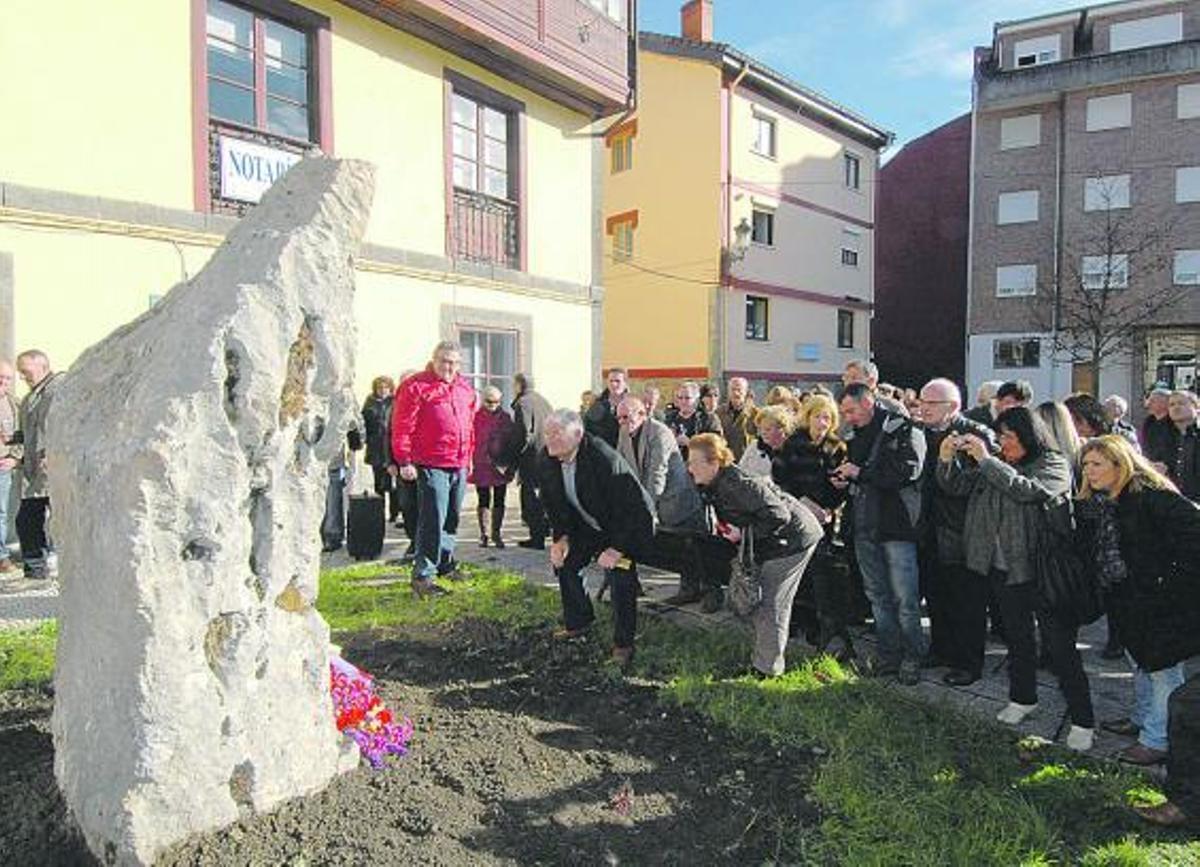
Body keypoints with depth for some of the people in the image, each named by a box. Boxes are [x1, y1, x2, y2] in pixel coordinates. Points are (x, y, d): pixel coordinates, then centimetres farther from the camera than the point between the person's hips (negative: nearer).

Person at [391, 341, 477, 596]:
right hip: (431, 466, -7)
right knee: (433, 520, -10)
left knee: (452, 518, 16)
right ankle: (422, 575, -5)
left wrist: (469, 457, 21)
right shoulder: (416, 386, -6)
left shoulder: (466, 389, 16)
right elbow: (402, 426, -10)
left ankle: (445, 563, 31)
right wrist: (404, 461, -14)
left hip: (459, 466, 7)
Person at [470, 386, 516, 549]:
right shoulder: (476, 417, -3)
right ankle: (484, 535, 13)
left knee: (499, 501, 7)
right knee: (483, 501, 6)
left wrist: (510, 465, 3)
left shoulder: (505, 417, 5)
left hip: (501, 466, 2)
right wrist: (470, 463, -11)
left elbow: (511, 441, 8)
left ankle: (497, 534, 16)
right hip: (481, 466, -2)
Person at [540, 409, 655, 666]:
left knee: (620, 574, -21)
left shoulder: (604, 460, -34)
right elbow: (554, 504, 5)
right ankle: (577, 621, 28)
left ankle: (623, 643, -4)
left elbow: (632, 508, -30)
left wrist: (617, 548, -31)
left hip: (630, 525, -7)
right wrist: (561, 537, -7)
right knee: (563, 561, 7)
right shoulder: (548, 461, -10)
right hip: (590, 526, 8)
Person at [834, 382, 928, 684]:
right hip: (865, 526, 7)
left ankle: (912, 657, 12)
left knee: (905, 598, -2)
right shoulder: (855, 436, 15)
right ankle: (889, 654, 25)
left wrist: (860, 473, -18)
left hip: (897, 526, -7)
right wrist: (842, 478, 5)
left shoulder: (902, 429, -8)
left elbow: (909, 470, -21)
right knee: (877, 596, 14)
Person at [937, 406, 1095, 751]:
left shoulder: (1053, 464, -8)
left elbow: (1027, 490, -27)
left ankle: (1083, 720, 9)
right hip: (1004, 567, 6)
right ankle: (1023, 698, 37)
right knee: (1017, 636, 20)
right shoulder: (996, 465, 8)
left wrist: (985, 460, -26)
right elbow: (958, 486, 6)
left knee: (1060, 644, -1)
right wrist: (947, 460, -13)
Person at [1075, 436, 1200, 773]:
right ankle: (1143, 719, 39)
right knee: (1139, 660, 22)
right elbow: (1090, 549, 16)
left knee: (1163, 668, 2)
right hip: (1127, 600, 9)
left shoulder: (1152, 497, -20)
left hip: (1161, 601, -9)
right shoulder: (1093, 504, 6)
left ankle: (1158, 740, 12)